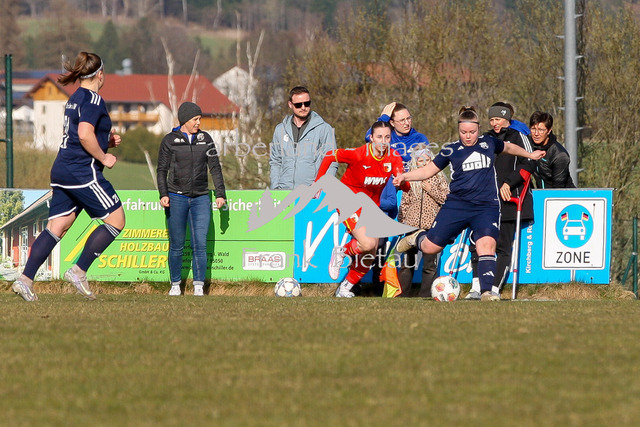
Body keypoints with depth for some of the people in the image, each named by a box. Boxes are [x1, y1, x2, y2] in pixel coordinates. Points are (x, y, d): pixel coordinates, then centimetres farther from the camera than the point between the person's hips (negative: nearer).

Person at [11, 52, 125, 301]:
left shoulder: (74, 99, 18)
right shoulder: (93, 100, -11)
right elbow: (85, 135, -23)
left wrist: (107, 141, 19)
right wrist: (104, 157, -10)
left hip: (61, 169, 9)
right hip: (83, 172, -9)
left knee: (57, 227, 4)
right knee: (116, 220, -1)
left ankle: (25, 279, -7)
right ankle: (79, 271, -5)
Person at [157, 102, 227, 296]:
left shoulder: (205, 139, 9)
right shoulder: (169, 140, 2)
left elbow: (215, 167, 11)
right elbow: (162, 169, 4)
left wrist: (220, 194, 5)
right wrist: (163, 194, -9)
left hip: (200, 198, 2)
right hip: (176, 198, -2)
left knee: (200, 244, -7)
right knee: (177, 245, 1)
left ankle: (199, 287, -4)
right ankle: (175, 285, 12)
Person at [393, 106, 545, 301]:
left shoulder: (489, 143, 9)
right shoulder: (451, 150, 4)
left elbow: (509, 147, 30)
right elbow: (429, 169, 10)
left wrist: (530, 155, 38)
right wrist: (405, 176, -4)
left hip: (486, 207, 0)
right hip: (457, 205, 0)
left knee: (486, 243, -24)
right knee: (431, 247, -3)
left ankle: (487, 291, -23)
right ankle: (418, 238, 34)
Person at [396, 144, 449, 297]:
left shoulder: (438, 178, 5)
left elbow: (446, 198, -1)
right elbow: (405, 203, 12)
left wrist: (431, 189, -9)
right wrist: (402, 221, 7)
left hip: (431, 226, -1)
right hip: (412, 225, 1)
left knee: (430, 264, -3)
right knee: (407, 263, 4)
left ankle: (425, 295, 2)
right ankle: (402, 294, 10)